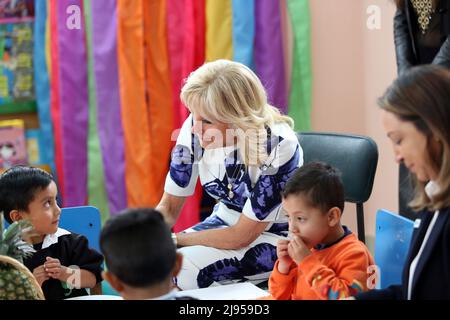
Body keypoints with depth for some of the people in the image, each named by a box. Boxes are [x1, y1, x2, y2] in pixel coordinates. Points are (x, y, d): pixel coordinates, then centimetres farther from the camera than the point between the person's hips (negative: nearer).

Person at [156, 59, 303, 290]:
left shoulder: (277, 145, -29)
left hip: (274, 236, -5)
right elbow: (169, 206, -4)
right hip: (225, 222, 5)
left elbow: (241, 236, -22)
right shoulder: (194, 128, -16)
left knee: (177, 269, -27)